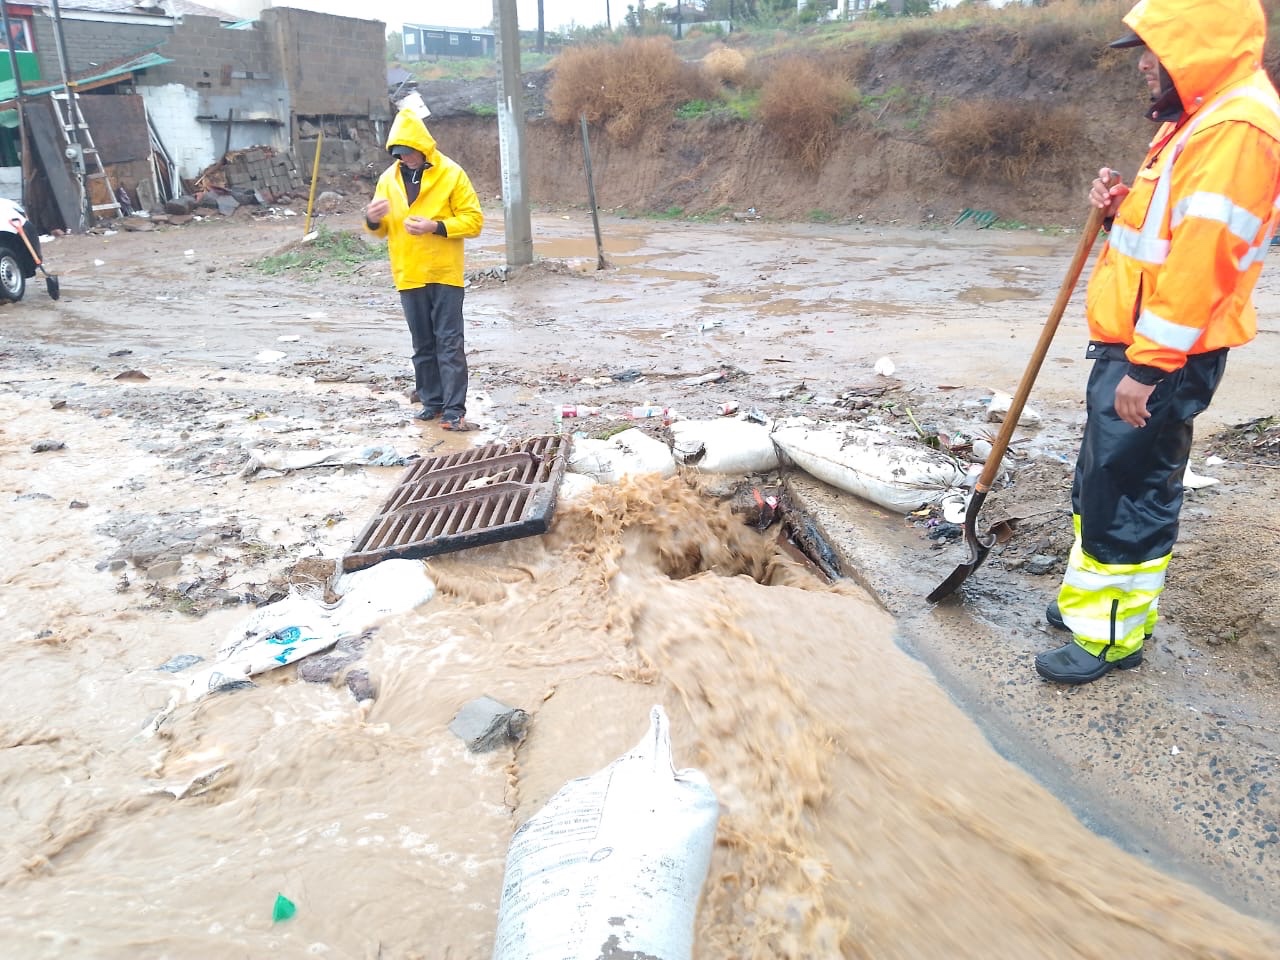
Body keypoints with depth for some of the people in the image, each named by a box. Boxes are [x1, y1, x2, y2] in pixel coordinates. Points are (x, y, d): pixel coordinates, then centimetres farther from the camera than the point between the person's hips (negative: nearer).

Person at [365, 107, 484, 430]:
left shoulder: (451, 174, -5)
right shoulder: (388, 179, 8)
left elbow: (474, 220, -8)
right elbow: (382, 229, 14)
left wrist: (436, 226, -20)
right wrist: (372, 220, -10)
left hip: (444, 273, -4)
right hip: (409, 276, 5)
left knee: (449, 342, -5)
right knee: (423, 344, 11)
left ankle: (454, 409, -4)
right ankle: (432, 401, 21)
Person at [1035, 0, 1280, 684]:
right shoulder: (1196, 120, 17)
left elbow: (1199, 259, -23)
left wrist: (1147, 367, -24)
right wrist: (1122, 209, 1)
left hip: (1162, 359, -10)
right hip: (1132, 346, 11)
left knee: (1127, 494, -2)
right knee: (1098, 482, 18)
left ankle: (1113, 638, 12)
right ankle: (1086, 600, 32)